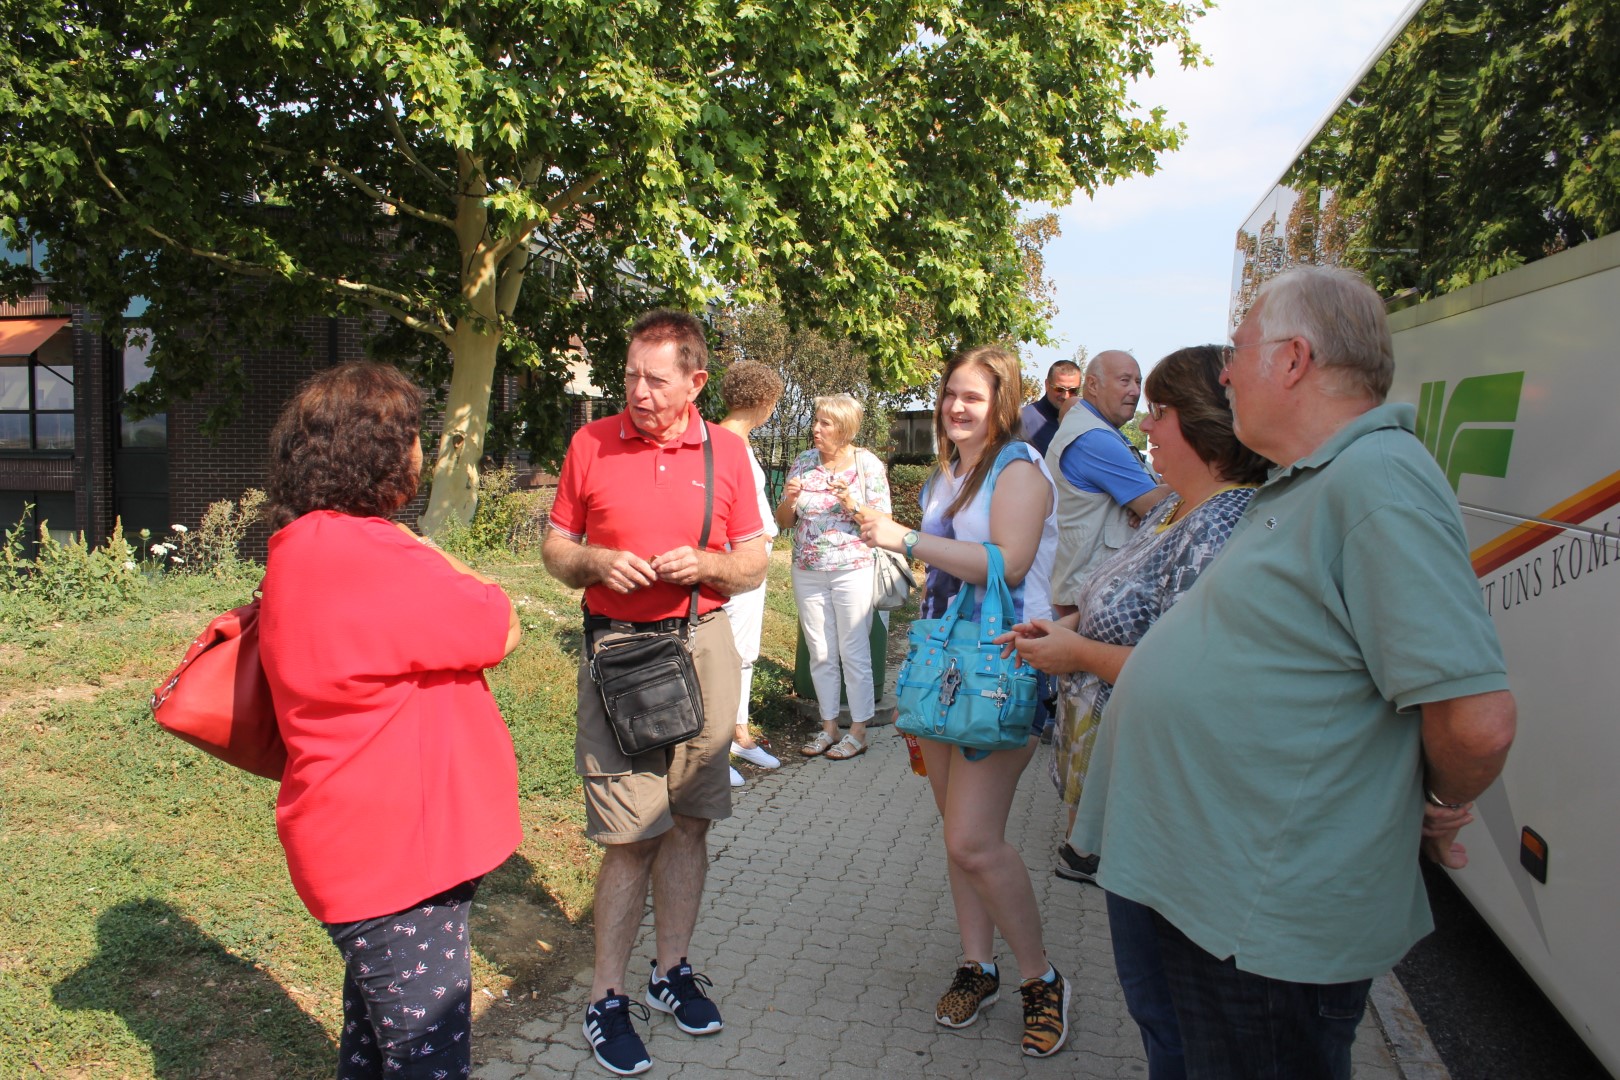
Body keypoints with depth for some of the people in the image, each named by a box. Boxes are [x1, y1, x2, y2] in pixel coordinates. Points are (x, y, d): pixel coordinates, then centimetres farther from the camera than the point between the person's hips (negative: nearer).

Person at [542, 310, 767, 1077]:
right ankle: (606, 999, 15)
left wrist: (706, 565, -13)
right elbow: (556, 550, 7)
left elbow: (754, 566, 7)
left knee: (688, 823, 11)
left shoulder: (726, 451, 3)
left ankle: (672, 970, 29)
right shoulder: (591, 444, 2)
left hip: (702, 647, 2)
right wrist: (597, 563, -13)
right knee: (630, 835, -2)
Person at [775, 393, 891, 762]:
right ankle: (829, 727, 22)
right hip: (807, 572, 4)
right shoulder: (803, 462, 6)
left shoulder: (869, 464, -4)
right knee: (820, 654, 10)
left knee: (854, 652, 1)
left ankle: (858, 732, 12)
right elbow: (783, 521, 9)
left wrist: (852, 504, -21)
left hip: (852, 569, -4)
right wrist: (789, 499, -12)